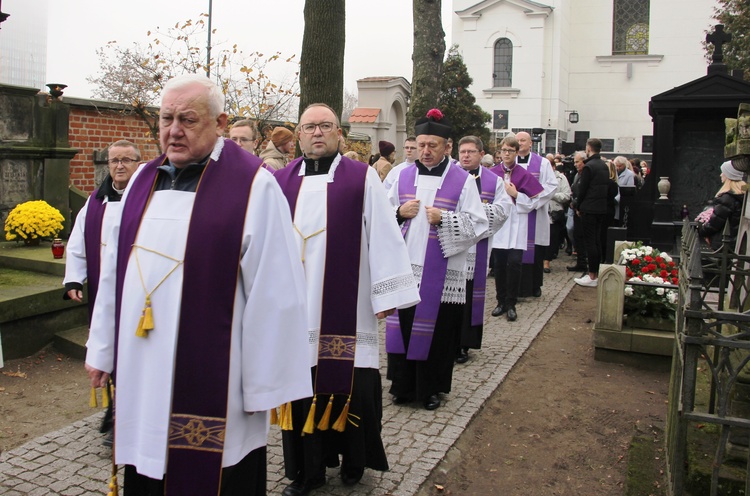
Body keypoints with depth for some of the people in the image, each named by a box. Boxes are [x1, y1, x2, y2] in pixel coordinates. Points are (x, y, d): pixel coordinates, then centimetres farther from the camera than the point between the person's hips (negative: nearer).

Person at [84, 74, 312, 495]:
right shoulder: (144, 179, 9)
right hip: (141, 373, 6)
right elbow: (114, 271, 15)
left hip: (211, 380, -6)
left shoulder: (253, 186, -12)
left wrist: (264, 385, -12)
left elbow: (273, 294, -14)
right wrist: (103, 349, 16)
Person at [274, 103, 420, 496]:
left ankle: (353, 461, 29)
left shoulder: (362, 179, 0)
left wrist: (386, 294, -6)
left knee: (349, 385, 5)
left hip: (346, 309, -2)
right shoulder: (280, 182, 7)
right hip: (295, 309, 3)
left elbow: (384, 236, -3)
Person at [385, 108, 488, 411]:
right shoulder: (403, 176, 9)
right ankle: (403, 386, 22)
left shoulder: (463, 180, -2)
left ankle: (431, 389, 22)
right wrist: (400, 213, -8)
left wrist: (444, 219, -18)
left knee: (436, 331, 5)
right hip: (405, 269, 3)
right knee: (402, 326, 6)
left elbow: (478, 224, -5)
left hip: (441, 273, -3)